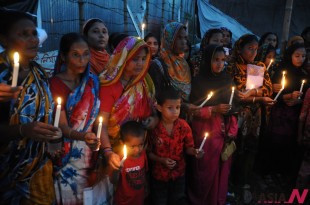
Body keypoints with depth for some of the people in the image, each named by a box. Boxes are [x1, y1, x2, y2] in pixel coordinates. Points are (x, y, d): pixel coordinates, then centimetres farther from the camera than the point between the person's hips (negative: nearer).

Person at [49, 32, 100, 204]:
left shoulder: (92, 81, 2)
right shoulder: (55, 84, -13)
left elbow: (97, 116, 5)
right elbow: (62, 126, -16)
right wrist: (83, 136, -36)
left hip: (89, 152, 4)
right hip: (67, 155, -4)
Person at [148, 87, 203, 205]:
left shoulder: (184, 126, -14)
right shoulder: (153, 128, -20)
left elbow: (188, 147, -7)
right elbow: (149, 152, -10)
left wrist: (194, 151, -27)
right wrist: (162, 160, -23)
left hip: (179, 174, 2)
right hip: (159, 175, -2)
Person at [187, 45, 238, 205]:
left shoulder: (227, 80, 7)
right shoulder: (199, 81, -8)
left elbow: (232, 105, 13)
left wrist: (232, 130, 6)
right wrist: (214, 109, -20)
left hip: (224, 132, 4)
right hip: (206, 133, -4)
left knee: (222, 168, 10)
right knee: (206, 170, 3)